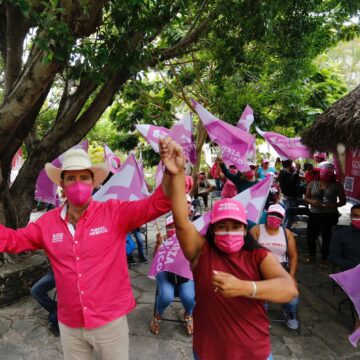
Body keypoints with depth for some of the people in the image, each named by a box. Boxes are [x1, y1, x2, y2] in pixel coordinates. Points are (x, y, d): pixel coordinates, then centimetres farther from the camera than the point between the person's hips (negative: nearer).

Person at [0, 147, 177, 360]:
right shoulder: (48, 222, -1)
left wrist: (170, 173, -38)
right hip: (69, 325, 4)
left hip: (111, 320, -3)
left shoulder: (114, 212, -13)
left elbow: (157, 204, -20)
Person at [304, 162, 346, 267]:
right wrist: (312, 202, -14)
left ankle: (324, 259, 28)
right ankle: (312, 255, 32)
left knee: (326, 238, 8)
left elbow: (343, 201, 0)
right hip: (314, 215, 2)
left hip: (330, 216, -2)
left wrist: (333, 205, -18)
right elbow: (306, 198, 8)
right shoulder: (313, 183, 2)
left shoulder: (337, 185, -3)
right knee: (310, 236, 6)